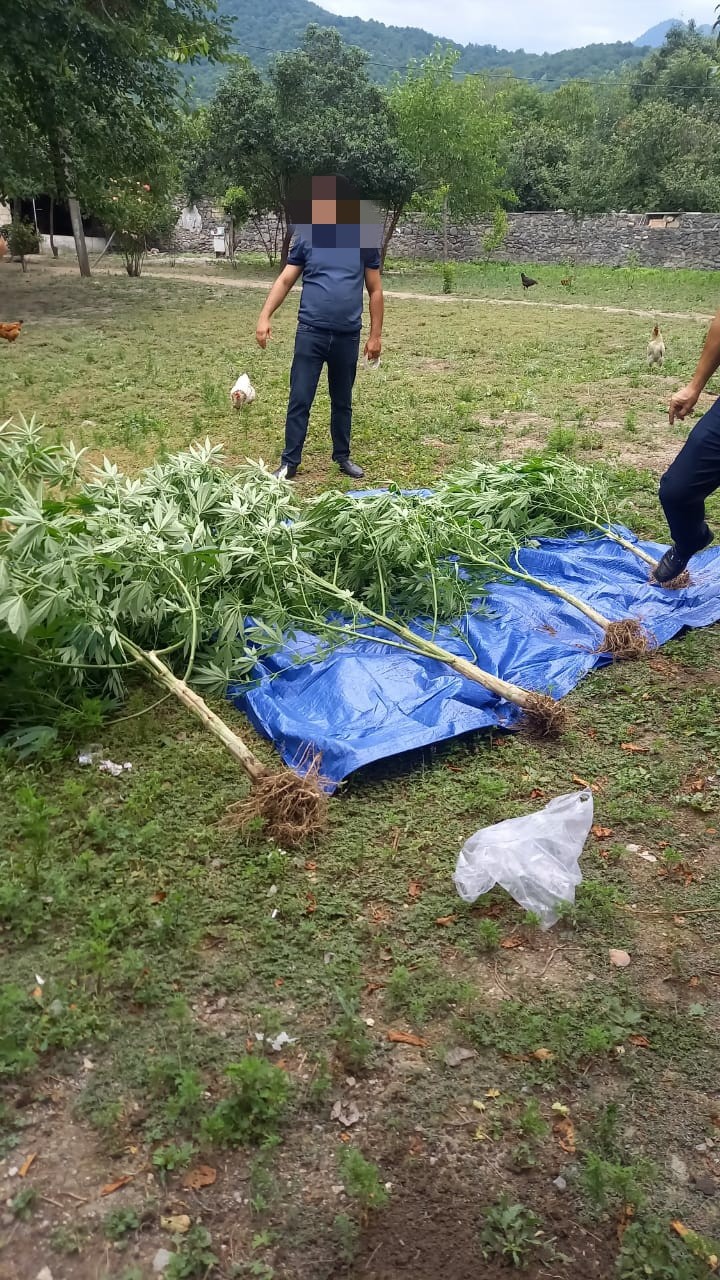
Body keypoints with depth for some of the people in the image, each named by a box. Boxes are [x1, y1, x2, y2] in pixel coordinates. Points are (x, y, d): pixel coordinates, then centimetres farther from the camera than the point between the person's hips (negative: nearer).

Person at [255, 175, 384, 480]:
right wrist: (265, 316, -11)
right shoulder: (306, 237, 1)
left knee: (343, 401, 13)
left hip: (348, 337, 1)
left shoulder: (364, 240, 2)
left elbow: (375, 290, 7)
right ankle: (289, 462, 6)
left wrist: (375, 334, 4)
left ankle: (342, 457, 27)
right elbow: (285, 280, 1)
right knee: (299, 400, -1)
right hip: (310, 333, -1)